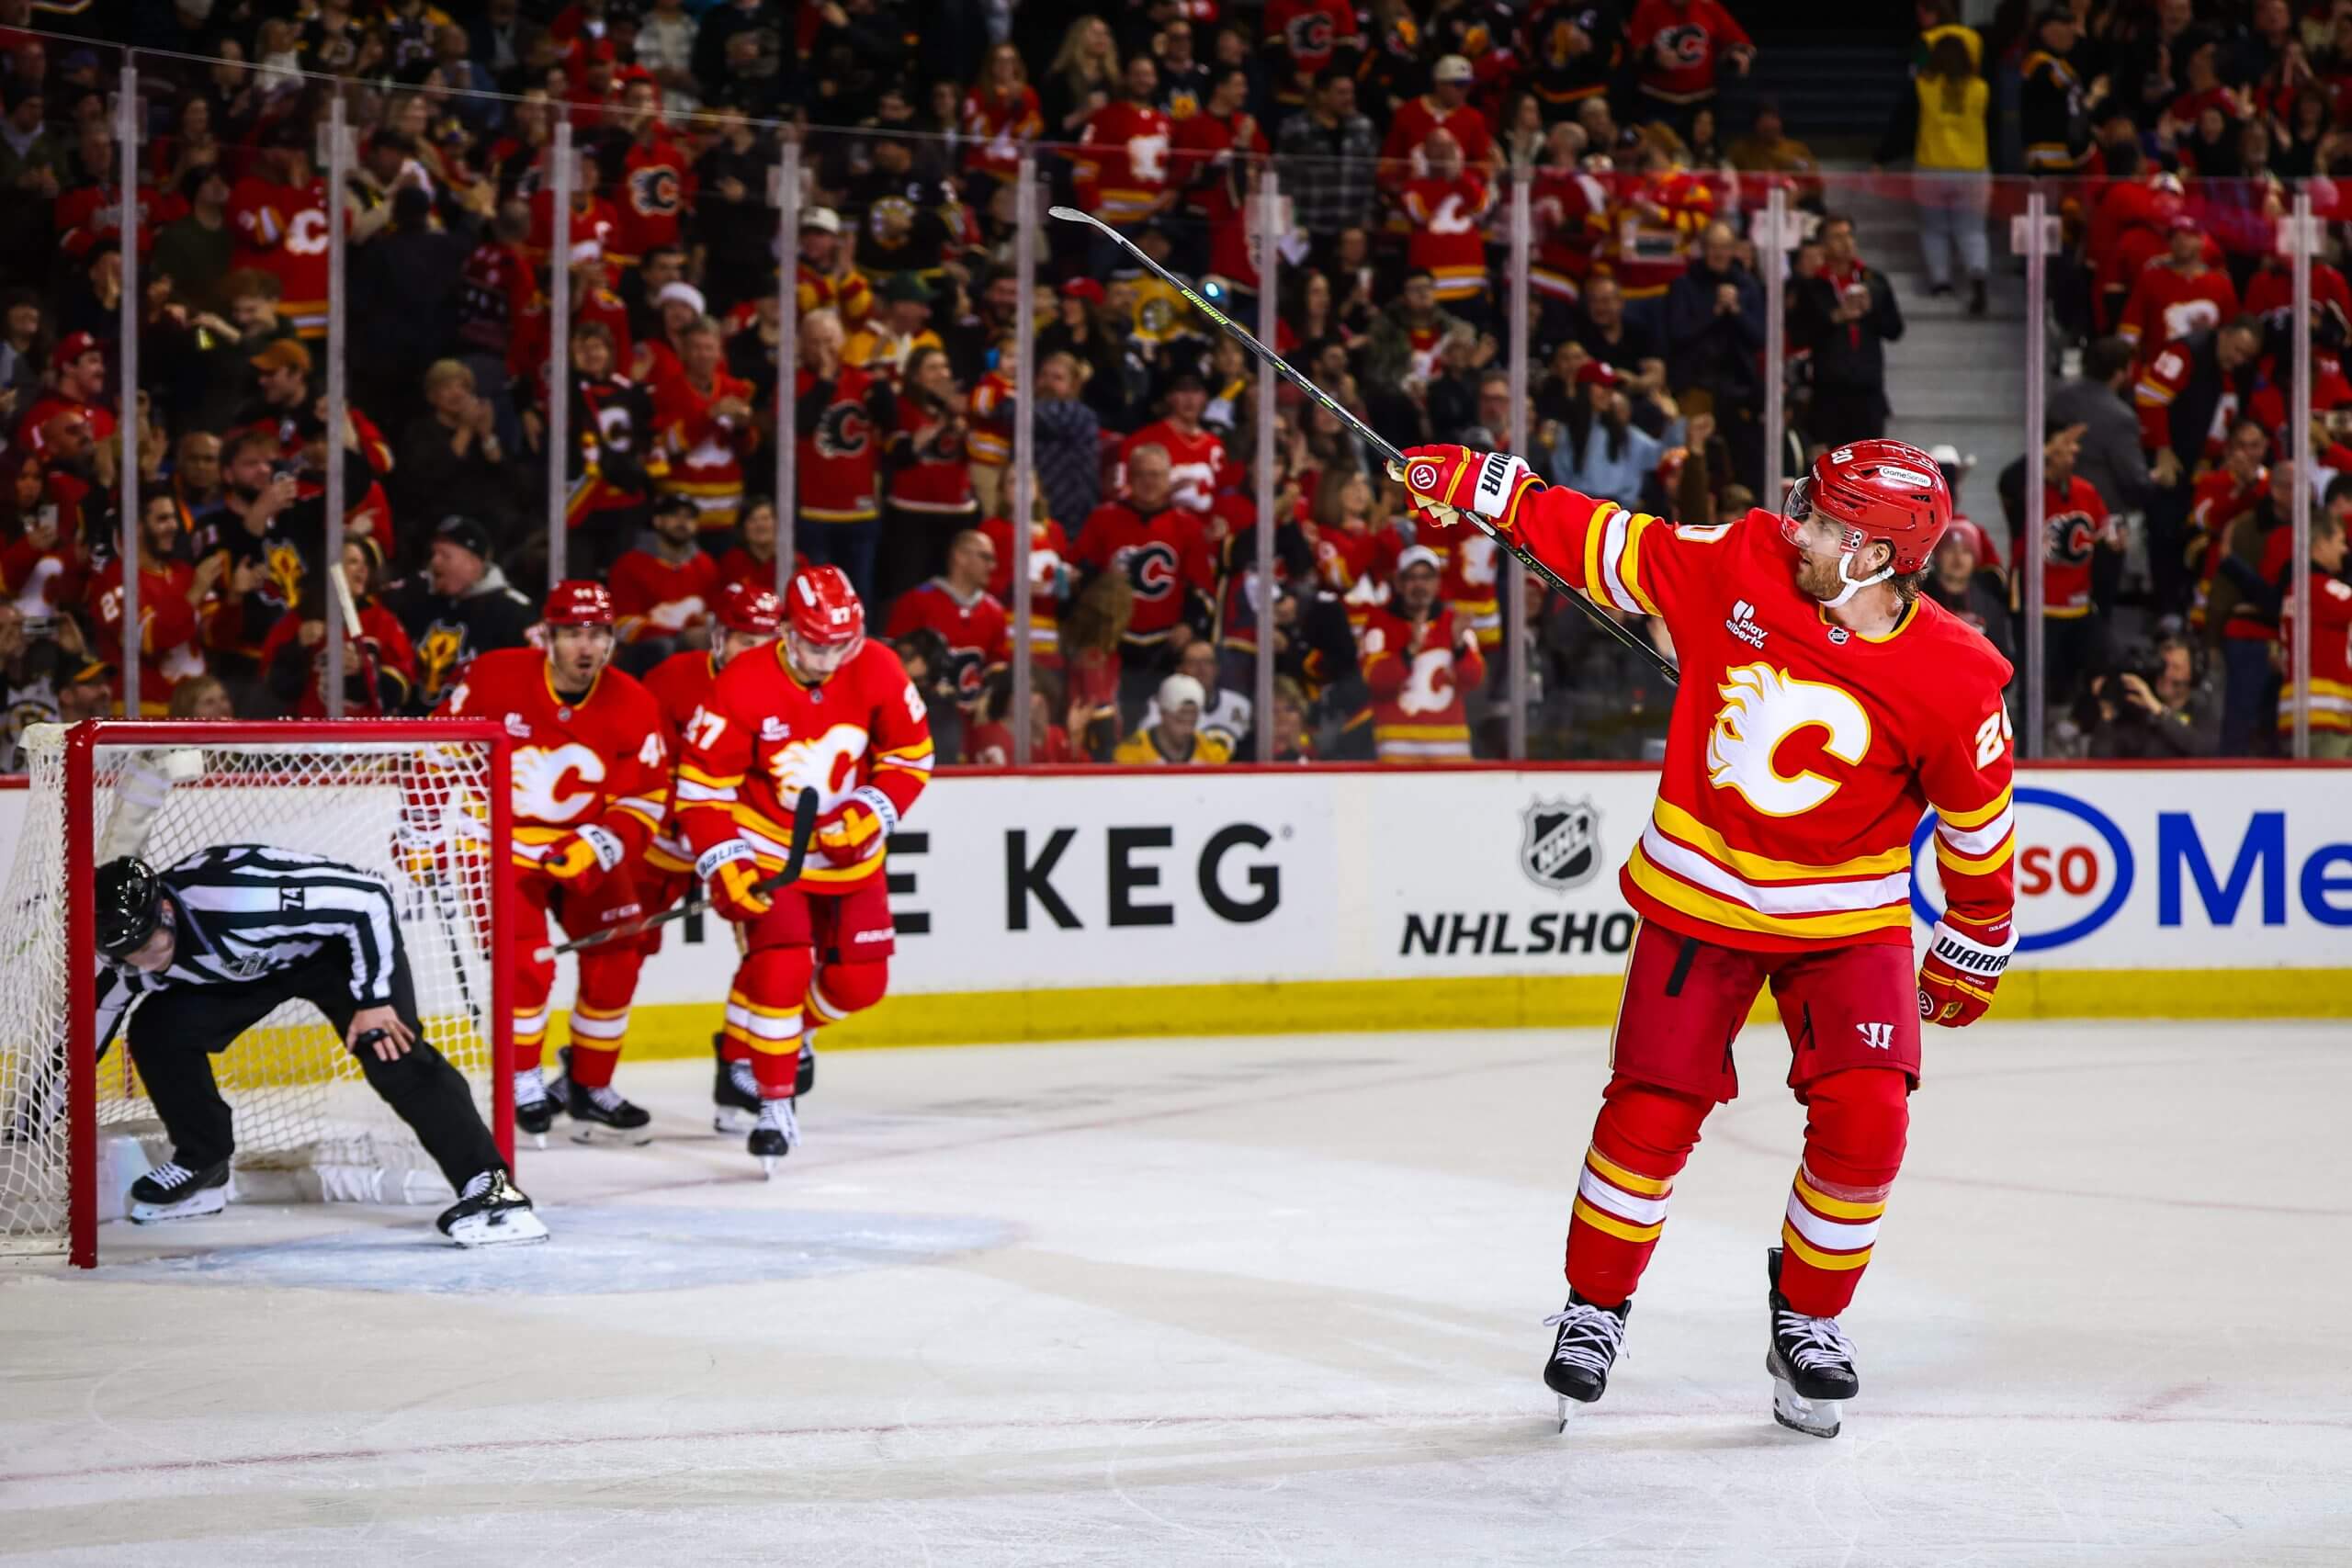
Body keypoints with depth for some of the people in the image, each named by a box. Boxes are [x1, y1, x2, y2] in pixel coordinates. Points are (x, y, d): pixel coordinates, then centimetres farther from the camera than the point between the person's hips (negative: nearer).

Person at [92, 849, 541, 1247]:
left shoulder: (233, 897, -41)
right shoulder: (127, 959, -19)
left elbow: (368, 899, -35)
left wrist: (373, 1000, -29)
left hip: (340, 936, -7)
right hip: (254, 963, 7)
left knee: (393, 1056, -25)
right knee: (155, 1030, -8)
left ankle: (488, 1187, -28)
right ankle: (202, 1165, 11)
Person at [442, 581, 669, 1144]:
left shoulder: (633, 707, -11)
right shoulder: (493, 680, -18)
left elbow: (644, 804, -6)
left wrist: (596, 845, -22)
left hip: (587, 851, 3)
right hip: (503, 844, -3)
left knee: (615, 965, -3)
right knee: (527, 967, -17)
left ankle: (589, 1087, 16)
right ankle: (521, 1081, 6)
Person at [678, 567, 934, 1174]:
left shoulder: (879, 673, -13)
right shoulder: (743, 687, -23)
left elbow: (910, 757, 0)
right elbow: (701, 784, -17)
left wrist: (871, 815, -14)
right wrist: (722, 864, -25)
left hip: (847, 849, 4)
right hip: (765, 846, -4)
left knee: (858, 981, 4)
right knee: (779, 966, -20)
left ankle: (793, 1028, 37)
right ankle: (775, 1103, -8)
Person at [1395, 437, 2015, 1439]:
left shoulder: (1951, 681, -17)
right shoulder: (1743, 564, -12)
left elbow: (1976, 821, -3)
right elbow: (1612, 548, 0)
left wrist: (1976, 945, 7)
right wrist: (1483, 488, 0)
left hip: (1844, 921, -1)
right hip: (1698, 895, 1)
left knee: (1864, 1121, -15)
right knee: (1651, 1115, -4)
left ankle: (1807, 1319, 9)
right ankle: (1594, 1310, 19)